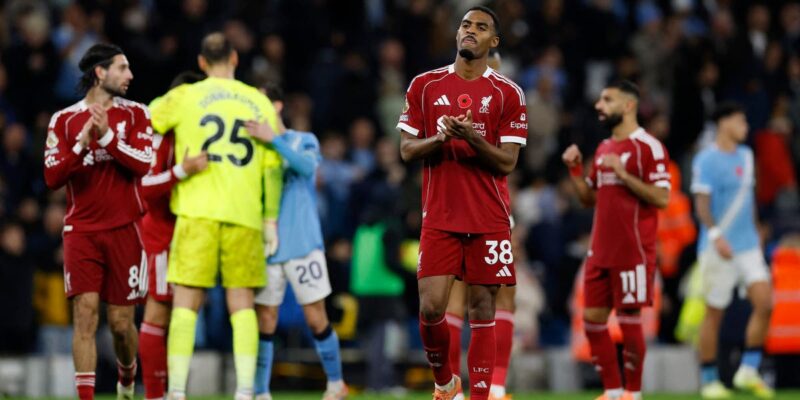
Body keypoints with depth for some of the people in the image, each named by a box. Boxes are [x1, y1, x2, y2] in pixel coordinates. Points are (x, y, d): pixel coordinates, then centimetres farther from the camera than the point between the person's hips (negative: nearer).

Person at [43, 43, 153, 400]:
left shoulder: (135, 114, 5)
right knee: (85, 313, -12)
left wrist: (107, 137, -19)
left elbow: (143, 164, -9)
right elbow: (52, 177, -3)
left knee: (121, 322, 4)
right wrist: (81, 145, -17)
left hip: (124, 231, 0)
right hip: (82, 232, 0)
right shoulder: (64, 120, 5)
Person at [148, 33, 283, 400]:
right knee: (242, 304, 8)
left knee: (185, 304, -2)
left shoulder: (186, 97, 3)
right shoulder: (259, 102, 10)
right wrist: (270, 222, 13)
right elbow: (272, 166, 8)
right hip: (245, 215, 2)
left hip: (197, 212, -2)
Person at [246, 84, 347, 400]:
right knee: (264, 321, -3)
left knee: (316, 318, 2)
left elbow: (307, 165, -20)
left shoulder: (304, 141, 3)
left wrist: (273, 138, -33)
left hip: (303, 244, -3)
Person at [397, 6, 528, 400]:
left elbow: (507, 162, -3)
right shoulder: (425, 85, 6)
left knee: (482, 310, -1)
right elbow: (407, 150, 6)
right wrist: (440, 138, -13)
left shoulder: (508, 94, 1)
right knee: (431, 308, -7)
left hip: (489, 219, -1)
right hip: (439, 217, 1)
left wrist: (472, 138, -20)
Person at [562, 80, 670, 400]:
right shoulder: (603, 149, 17)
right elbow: (589, 198, 22)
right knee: (592, 318, 6)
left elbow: (662, 197, -16)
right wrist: (575, 170, 7)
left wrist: (622, 173, -20)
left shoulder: (648, 147, -9)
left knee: (629, 319, -5)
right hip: (601, 250, 8)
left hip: (633, 251, -8)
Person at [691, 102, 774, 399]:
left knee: (764, 302, -9)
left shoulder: (746, 156, 14)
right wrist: (716, 234, -30)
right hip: (718, 249, -6)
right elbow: (702, 203, -17)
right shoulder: (706, 160, -9)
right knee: (714, 313, -1)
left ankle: (748, 371, 0)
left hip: (748, 245, 6)